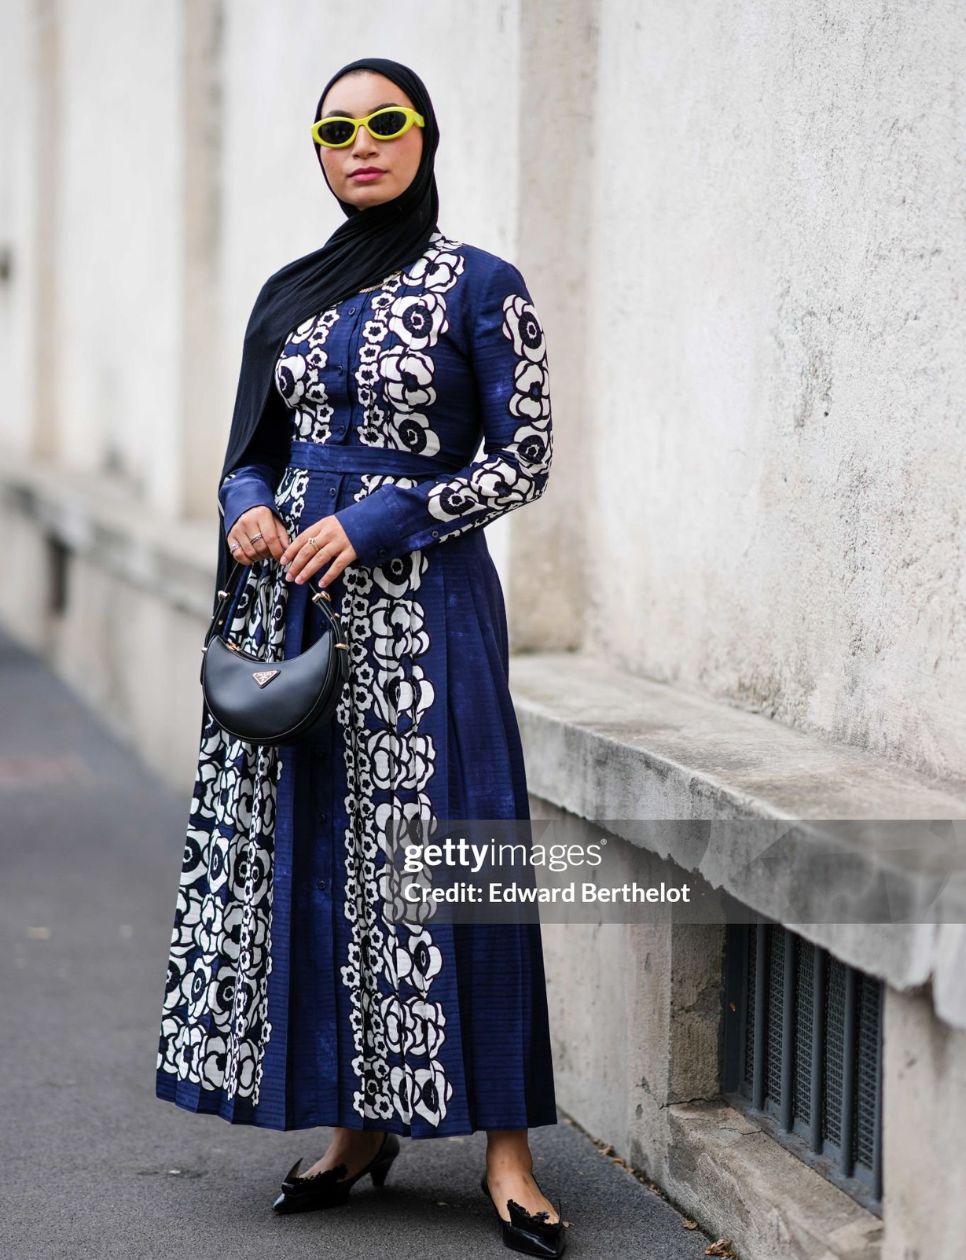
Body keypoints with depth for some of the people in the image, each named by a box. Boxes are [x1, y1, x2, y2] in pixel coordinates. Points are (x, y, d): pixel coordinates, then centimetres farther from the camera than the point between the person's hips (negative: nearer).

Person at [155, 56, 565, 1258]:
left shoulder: (479, 285, -3)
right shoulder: (291, 292, 13)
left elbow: (523, 458, -5)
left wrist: (377, 523, -13)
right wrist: (246, 506, -4)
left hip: (421, 597, -5)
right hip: (291, 594, 5)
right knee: (306, 851, 5)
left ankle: (504, 1145, -1)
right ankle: (357, 1123, 15)